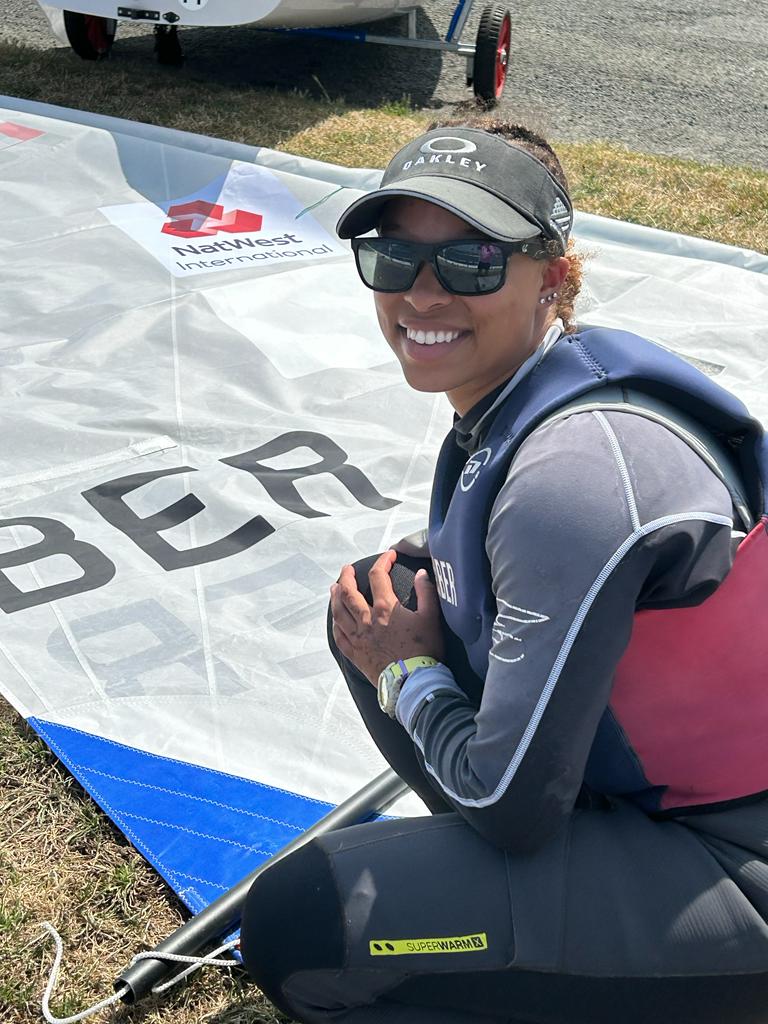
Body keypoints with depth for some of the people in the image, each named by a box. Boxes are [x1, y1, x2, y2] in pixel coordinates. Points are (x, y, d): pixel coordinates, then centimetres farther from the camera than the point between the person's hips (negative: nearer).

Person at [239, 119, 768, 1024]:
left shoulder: (572, 472, -30)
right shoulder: (508, 393, -2)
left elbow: (512, 806, -23)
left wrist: (406, 673, -7)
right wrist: (400, 586, -2)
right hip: (640, 772, 9)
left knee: (297, 930, -17)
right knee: (371, 604, 9)